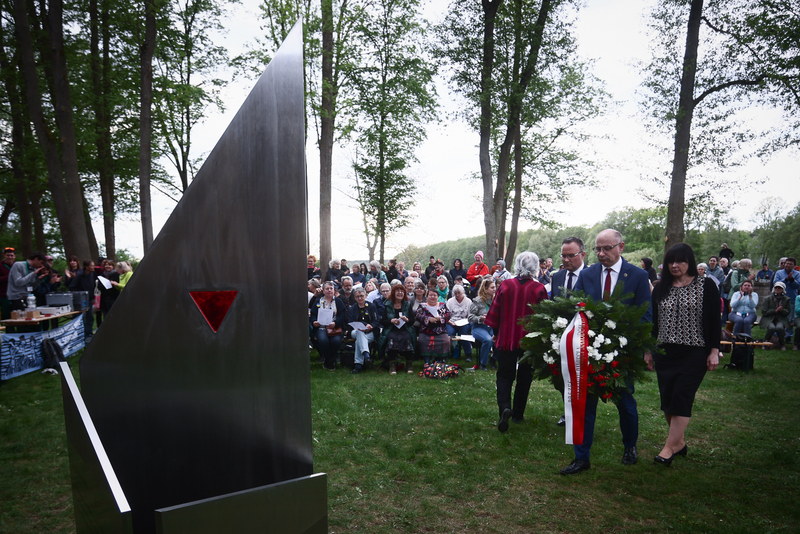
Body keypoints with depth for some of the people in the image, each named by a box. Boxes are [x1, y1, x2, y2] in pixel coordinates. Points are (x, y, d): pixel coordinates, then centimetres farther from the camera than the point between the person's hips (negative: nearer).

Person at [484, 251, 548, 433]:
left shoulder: (505, 286, -7)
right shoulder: (539, 289, -11)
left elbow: (495, 313, -1)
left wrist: (496, 333, 14)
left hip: (506, 339, 0)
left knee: (504, 376, 9)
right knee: (524, 378, 15)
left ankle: (505, 408, -14)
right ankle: (518, 414, 23)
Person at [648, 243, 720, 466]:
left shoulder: (706, 286, -2)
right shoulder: (660, 289, 8)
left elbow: (714, 321, -2)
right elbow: (653, 322, 11)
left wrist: (714, 351, -6)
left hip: (695, 353, -4)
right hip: (665, 353, 4)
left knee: (681, 397, -8)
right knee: (667, 398, 5)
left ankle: (670, 447, -2)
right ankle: (679, 442, 22)